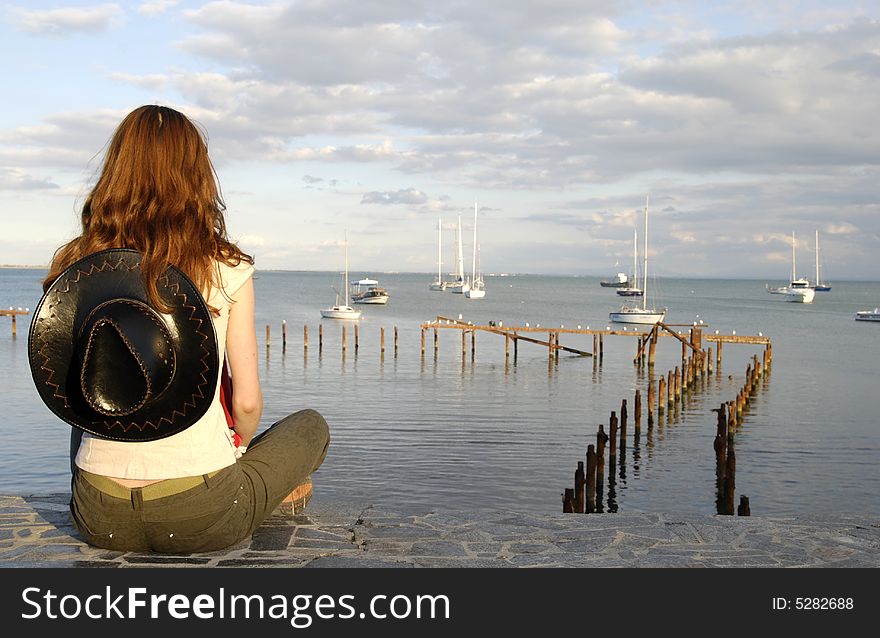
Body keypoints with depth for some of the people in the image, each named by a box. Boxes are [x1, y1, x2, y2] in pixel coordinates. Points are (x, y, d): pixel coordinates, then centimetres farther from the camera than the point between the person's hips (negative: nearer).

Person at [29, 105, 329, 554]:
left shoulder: (74, 265, -1)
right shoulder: (226, 269, -10)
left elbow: (72, 396, 7)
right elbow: (247, 402, -8)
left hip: (100, 521, 4)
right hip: (201, 521, -3)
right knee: (311, 426, 23)